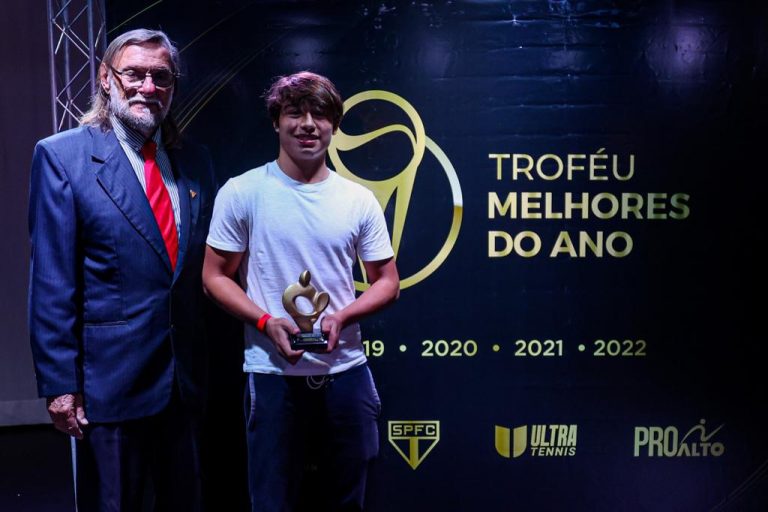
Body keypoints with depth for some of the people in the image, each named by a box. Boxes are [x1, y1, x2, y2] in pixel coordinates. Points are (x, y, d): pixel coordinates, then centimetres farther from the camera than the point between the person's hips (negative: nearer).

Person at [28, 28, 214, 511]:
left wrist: (210, 363, 9)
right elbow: (52, 283, -10)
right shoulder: (62, 156, -7)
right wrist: (59, 381, -12)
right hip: (110, 377, -4)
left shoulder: (195, 161, 7)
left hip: (187, 377, 5)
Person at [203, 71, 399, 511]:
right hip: (273, 372, -2)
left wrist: (341, 317, -12)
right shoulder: (242, 193, -5)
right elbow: (215, 276, -1)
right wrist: (266, 322, -17)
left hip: (345, 371, 3)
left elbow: (388, 282, 6)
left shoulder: (359, 200, 1)